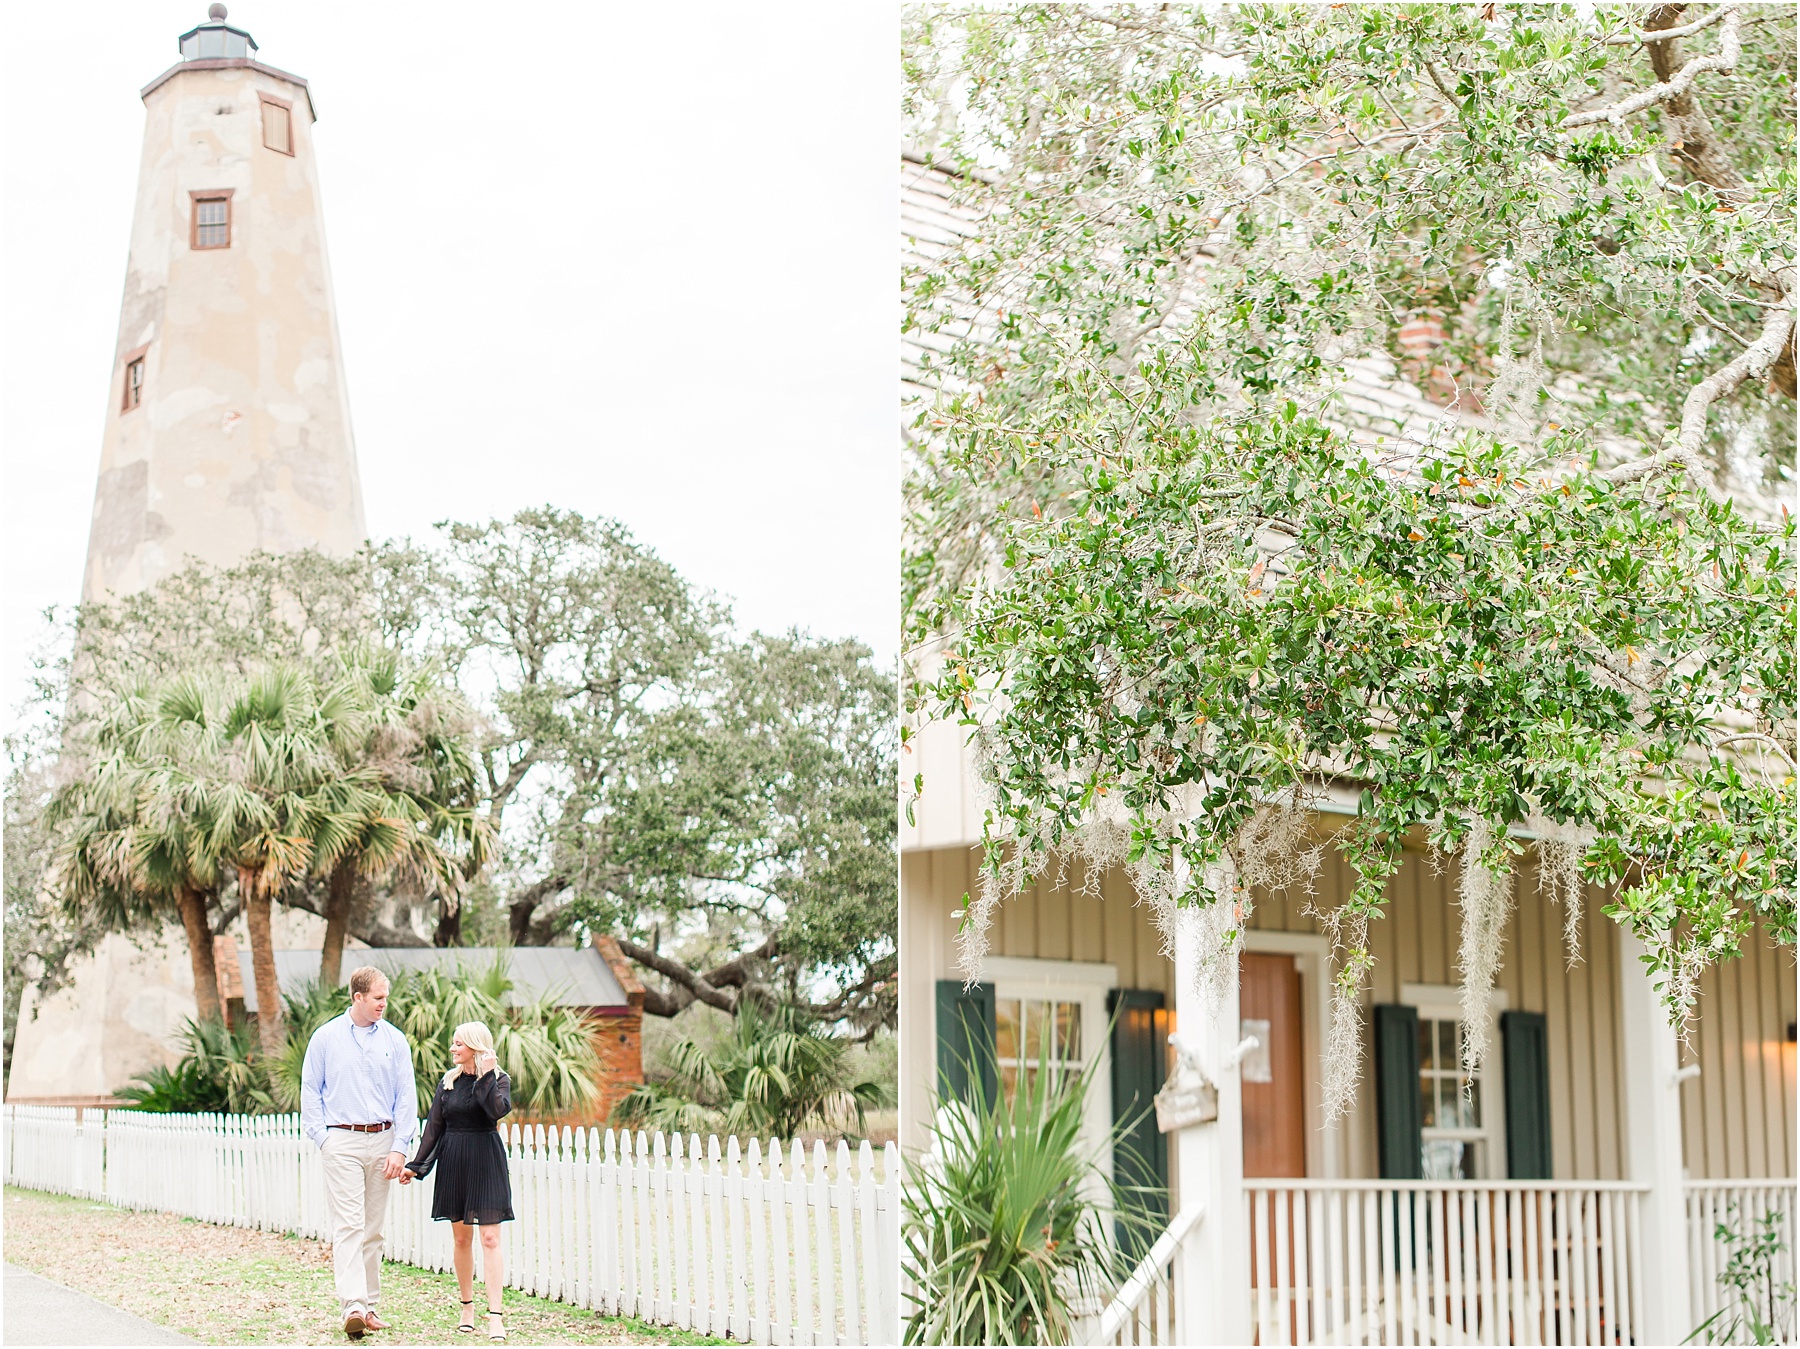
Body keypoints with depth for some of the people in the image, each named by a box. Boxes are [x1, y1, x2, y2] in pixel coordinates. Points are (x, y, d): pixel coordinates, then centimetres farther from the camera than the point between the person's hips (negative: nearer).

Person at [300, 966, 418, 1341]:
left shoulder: (395, 1041, 6)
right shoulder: (325, 1038, 1)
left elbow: (406, 1098, 5)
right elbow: (310, 1091, 6)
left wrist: (399, 1148, -2)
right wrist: (321, 1137, -4)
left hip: (382, 1140, 3)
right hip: (342, 1141, -3)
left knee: (373, 1228, 8)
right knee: (348, 1225, -12)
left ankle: (369, 1306, 14)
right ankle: (352, 1306, -21)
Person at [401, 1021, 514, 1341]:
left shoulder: (498, 1080, -1)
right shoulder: (449, 1081, 10)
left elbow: (498, 1110, -22)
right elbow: (434, 1126, 10)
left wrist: (486, 1075, -17)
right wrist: (415, 1166, 4)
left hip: (486, 1161, -4)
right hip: (453, 1162, 4)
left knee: (489, 1238, -9)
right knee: (461, 1237, 8)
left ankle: (495, 1316, -13)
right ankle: (467, 1306, 21)